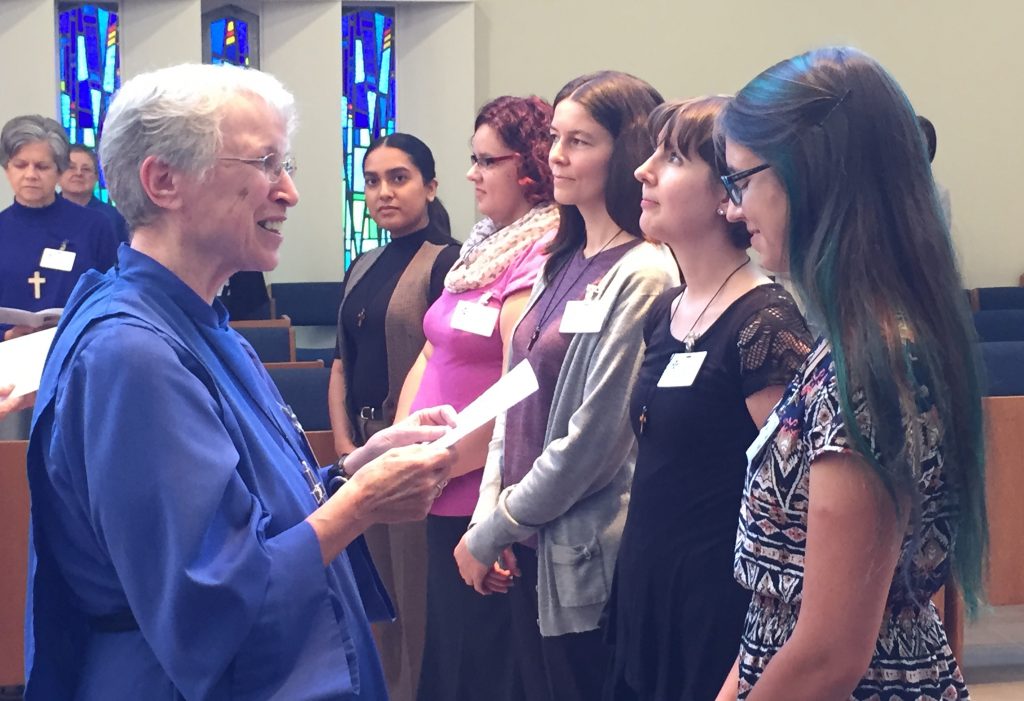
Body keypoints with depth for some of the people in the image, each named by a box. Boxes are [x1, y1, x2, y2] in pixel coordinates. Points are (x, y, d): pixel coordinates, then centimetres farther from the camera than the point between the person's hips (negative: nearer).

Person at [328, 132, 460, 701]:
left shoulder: (448, 262, -10)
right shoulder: (363, 269, 14)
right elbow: (343, 363, 16)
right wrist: (345, 444, 4)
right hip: (367, 451, 7)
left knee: (418, 593, -1)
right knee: (380, 590, 15)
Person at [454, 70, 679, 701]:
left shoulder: (642, 276, -16)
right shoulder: (564, 264, 10)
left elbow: (594, 436, -18)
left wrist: (492, 530, -10)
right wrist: (490, 511, 1)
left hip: (582, 555, -8)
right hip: (526, 546, 8)